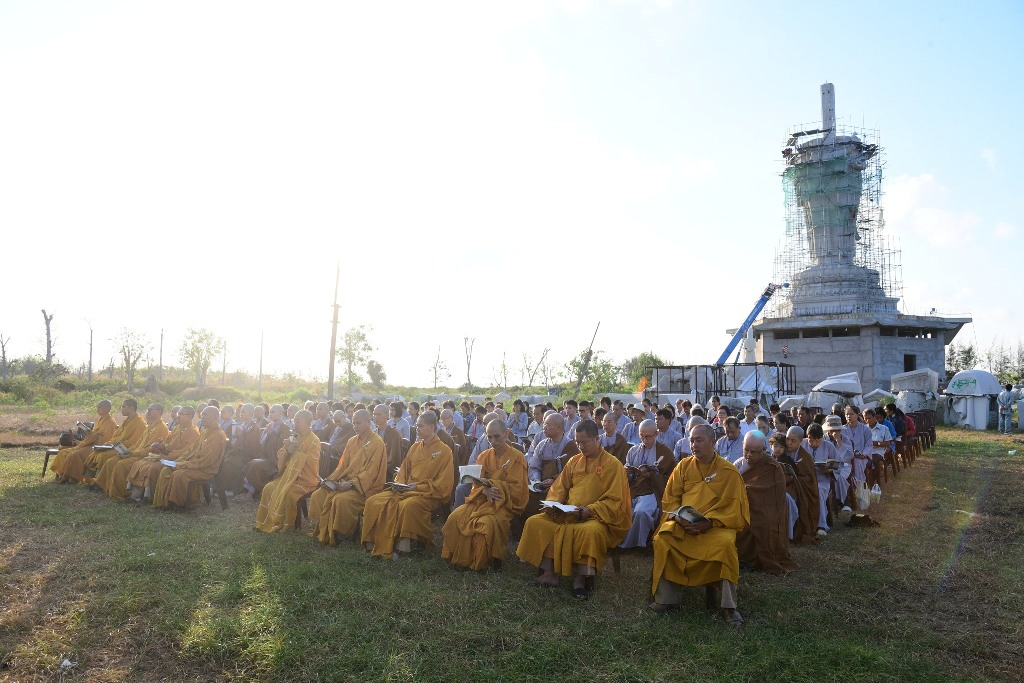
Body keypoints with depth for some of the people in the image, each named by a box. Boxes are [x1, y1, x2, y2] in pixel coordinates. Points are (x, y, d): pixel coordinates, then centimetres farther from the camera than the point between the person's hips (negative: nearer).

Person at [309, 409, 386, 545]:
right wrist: (330, 480, -1)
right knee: (317, 496, -9)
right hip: (346, 482, 7)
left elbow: (370, 472, -16)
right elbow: (342, 465, 14)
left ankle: (342, 534, -13)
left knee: (341, 500, -32)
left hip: (367, 487, -7)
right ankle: (321, 530, 1)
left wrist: (351, 484, -25)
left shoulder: (377, 443, -9)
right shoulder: (352, 441, 13)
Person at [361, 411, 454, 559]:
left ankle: (401, 548, -26)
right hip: (405, 490, 7)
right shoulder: (415, 447, 15)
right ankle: (373, 545, -10)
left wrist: (416, 486, -14)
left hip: (429, 495, -7)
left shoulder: (444, 451, -4)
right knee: (373, 502, -13)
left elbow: (443, 485, -9)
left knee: (407, 506, -38)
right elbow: (403, 470, 22)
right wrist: (398, 483, 0)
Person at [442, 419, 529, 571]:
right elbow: (477, 484, 6)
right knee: (455, 517, -21)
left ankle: (483, 562, -13)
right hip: (482, 498, 5)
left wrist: (489, 483, -18)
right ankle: (459, 558, -8)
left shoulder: (517, 458, -3)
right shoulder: (484, 456, 11)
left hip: (506, 502, -5)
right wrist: (485, 490, -19)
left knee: (487, 523, -35)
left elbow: (515, 488, -9)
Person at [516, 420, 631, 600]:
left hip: (597, 517, -6)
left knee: (591, 532, -39)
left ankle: (580, 580, -21)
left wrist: (589, 510, -22)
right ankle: (548, 573, -12)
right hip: (567, 515, 6)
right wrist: (553, 504, -5)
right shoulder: (574, 461, 12)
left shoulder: (612, 465, -4)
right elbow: (559, 488, 16)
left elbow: (614, 501, -10)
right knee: (534, 523, -12)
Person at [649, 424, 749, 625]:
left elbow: (732, 508, -5)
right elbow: (670, 498, 7)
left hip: (717, 524, -2)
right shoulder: (684, 466, 7)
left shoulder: (728, 471, -2)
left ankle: (729, 606, -18)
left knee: (725, 543, -34)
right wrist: (678, 517, -13)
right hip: (683, 523, 3)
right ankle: (667, 598, -12)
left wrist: (709, 522, -20)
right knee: (663, 538, -25)